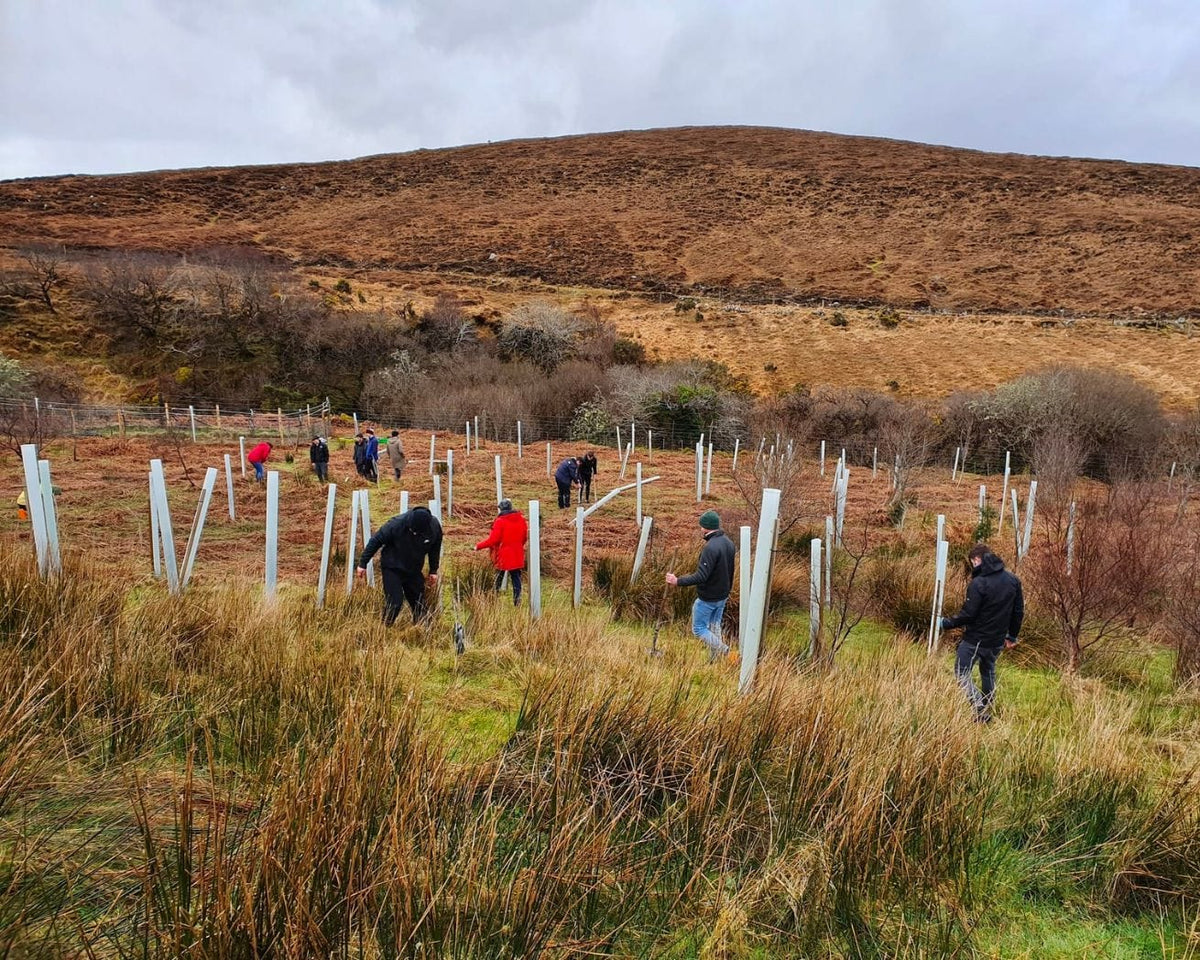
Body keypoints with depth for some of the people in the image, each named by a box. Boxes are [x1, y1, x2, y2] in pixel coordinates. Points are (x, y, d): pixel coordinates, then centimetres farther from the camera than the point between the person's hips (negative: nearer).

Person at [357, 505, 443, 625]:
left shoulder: (435, 526, -18)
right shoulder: (397, 524, -29)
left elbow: (435, 548, 3)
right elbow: (375, 541, -16)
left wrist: (433, 570, 10)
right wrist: (363, 564, -11)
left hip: (414, 570, 4)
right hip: (392, 569, -4)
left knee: (419, 603, 6)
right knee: (394, 603, -12)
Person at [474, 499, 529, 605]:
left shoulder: (500, 521, -15)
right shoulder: (521, 519, 2)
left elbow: (493, 539, -16)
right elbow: (524, 537, 11)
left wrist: (478, 546, -5)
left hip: (503, 556, -4)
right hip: (517, 556, 4)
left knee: (498, 580, 9)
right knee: (516, 578, 7)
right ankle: (517, 601, 1)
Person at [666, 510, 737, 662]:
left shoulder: (711, 548, -28)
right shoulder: (729, 543, 0)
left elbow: (701, 576, -31)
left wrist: (678, 581, -25)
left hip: (708, 598, -8)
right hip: (723, 596, 8)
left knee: (699, 628, 7)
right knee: (714, 627, 20)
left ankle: (724, 652, 1)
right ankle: (714, 660, 25)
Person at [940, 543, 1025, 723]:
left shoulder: (979, 583, -21)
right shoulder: (1013, 580, 2)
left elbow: (968, 614, -20)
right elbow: (1018, 612, 9)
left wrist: (946, 623, -6)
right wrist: (1012, 636, 19)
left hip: (975, 640, -7)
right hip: (997, 641, 7)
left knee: (962, 673, 4)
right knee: (988, 673, 24)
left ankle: (980, 708, -9)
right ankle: (987, 713, 32)